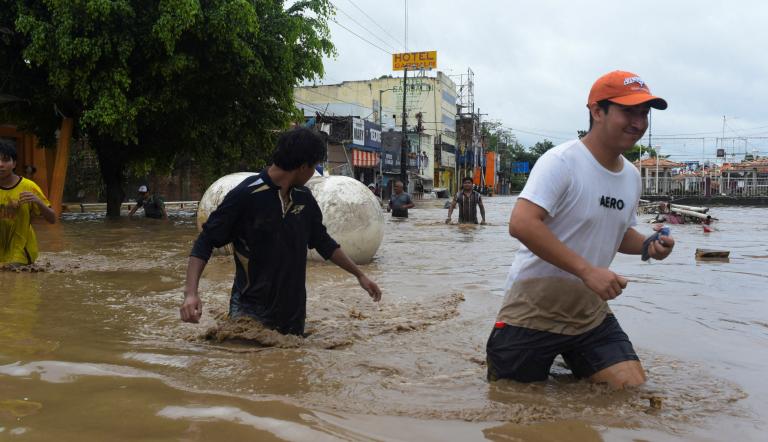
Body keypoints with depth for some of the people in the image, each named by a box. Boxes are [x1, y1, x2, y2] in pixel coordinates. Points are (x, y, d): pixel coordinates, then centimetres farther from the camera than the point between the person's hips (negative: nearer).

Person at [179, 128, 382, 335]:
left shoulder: (304, 198, 6)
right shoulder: (245, 195, -14)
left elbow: (323, 242, 19)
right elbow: (205, 243, -12)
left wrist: (359, 274, 22)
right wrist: (191, 292, -24)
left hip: (293, 313, 6)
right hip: (251, 313, -6)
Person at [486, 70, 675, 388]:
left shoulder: (631, 177, 8)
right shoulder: (561, 162, -18)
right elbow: (521, 224, -30)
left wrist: (647, 246, 0)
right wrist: (586, 270, -32)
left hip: (590, 313, 7)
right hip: (534, 311, -7)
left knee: (633, 386, -1)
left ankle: (572, 365, 25)